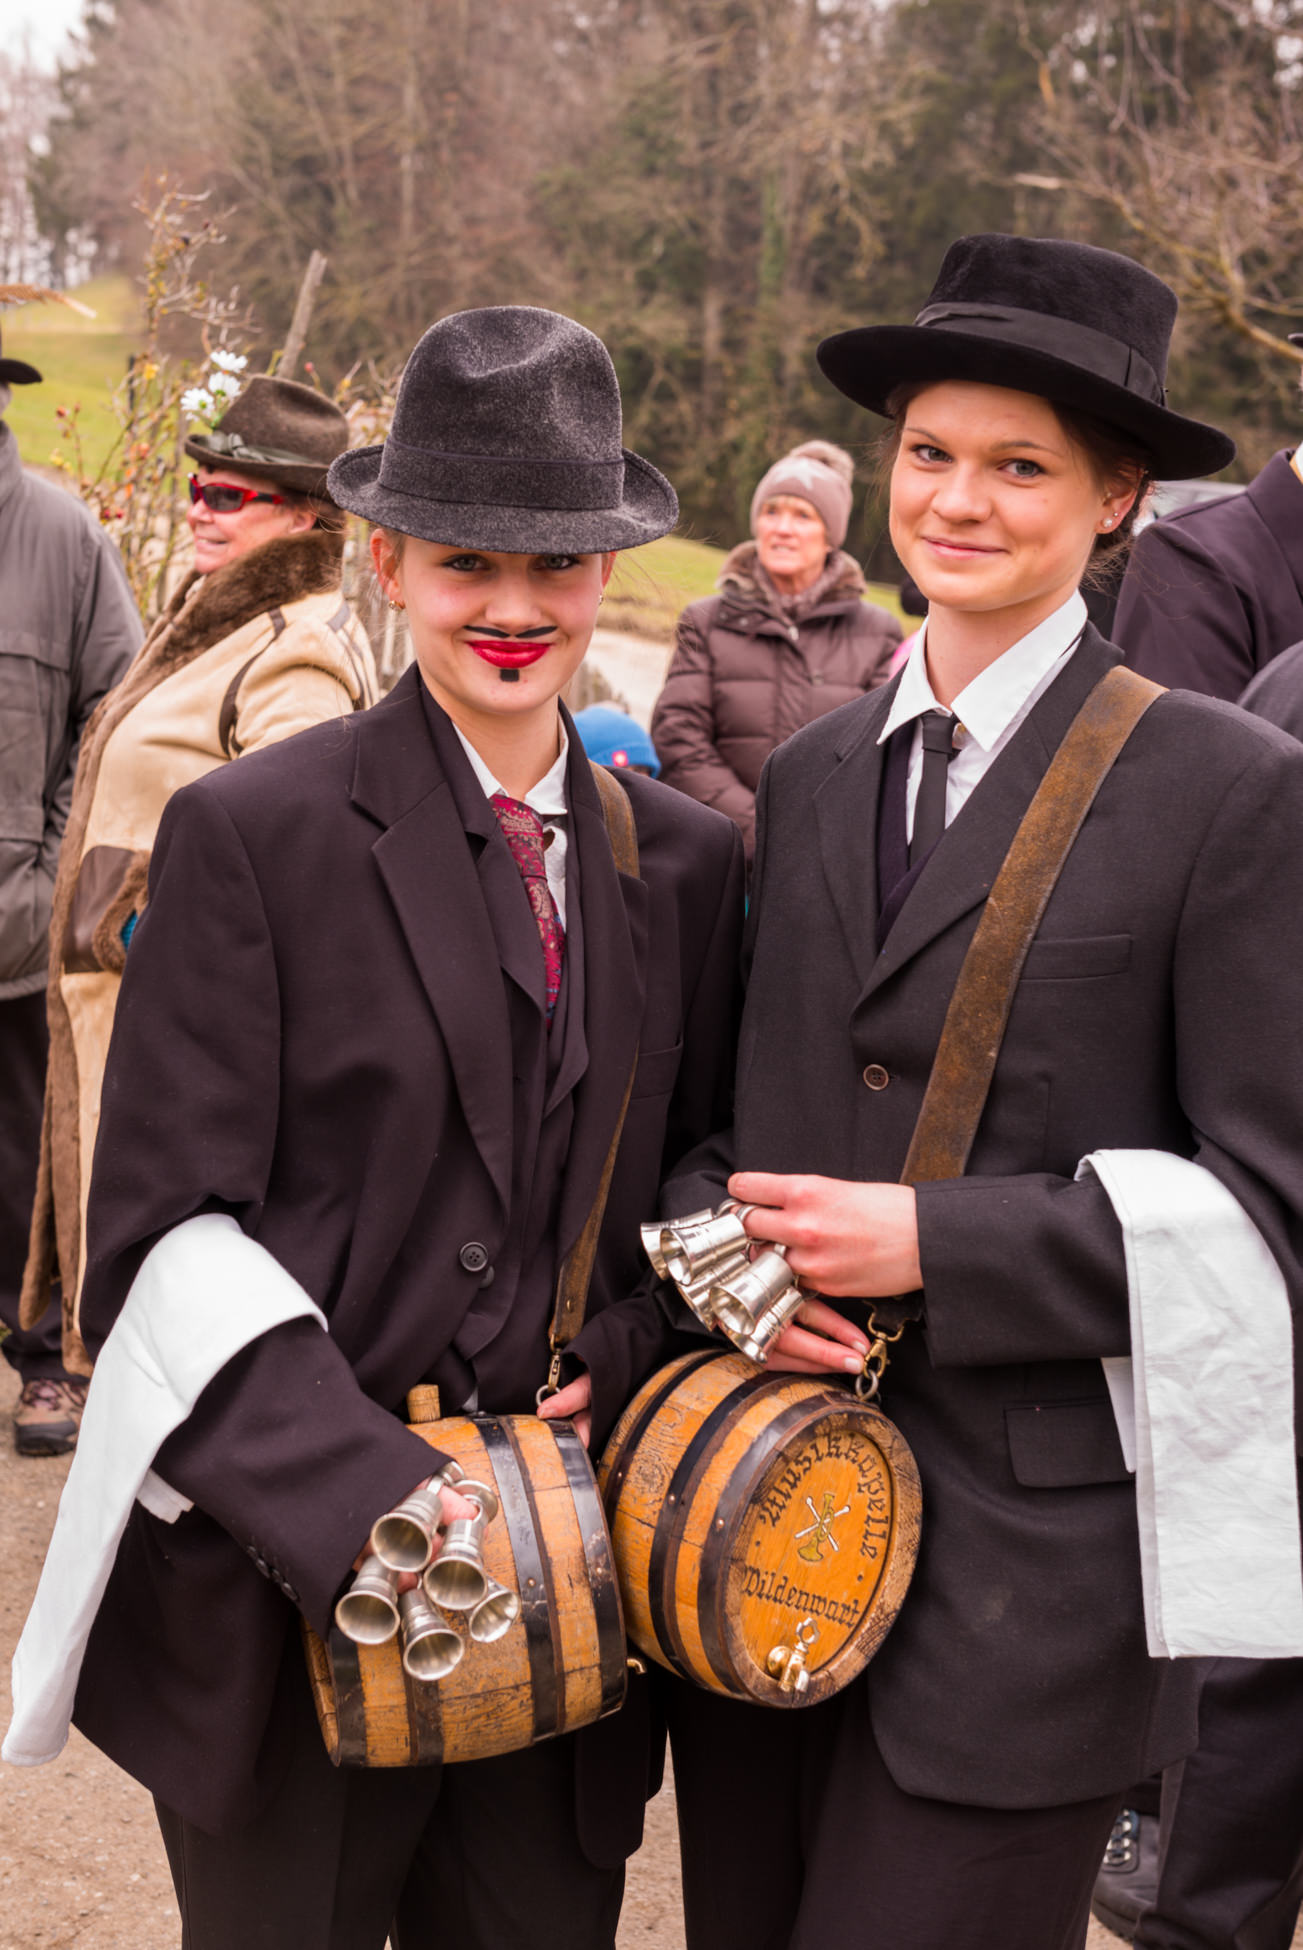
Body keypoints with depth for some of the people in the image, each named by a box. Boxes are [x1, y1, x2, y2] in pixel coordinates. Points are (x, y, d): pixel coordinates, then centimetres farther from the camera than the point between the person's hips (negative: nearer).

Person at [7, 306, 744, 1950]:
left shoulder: (688, 860, 5)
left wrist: (626, 1371, -8)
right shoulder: (250, 833, -8)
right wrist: (370, 1506, -23)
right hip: (290, 1601, -3)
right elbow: (159, 1250, -12)